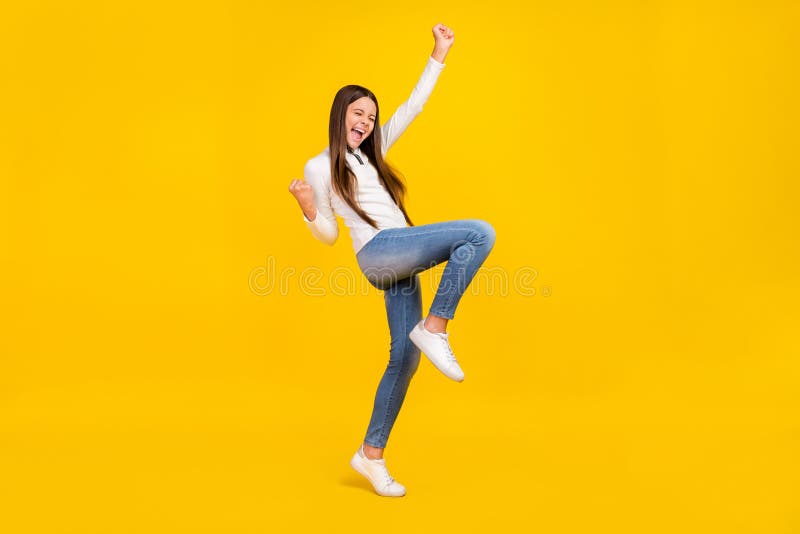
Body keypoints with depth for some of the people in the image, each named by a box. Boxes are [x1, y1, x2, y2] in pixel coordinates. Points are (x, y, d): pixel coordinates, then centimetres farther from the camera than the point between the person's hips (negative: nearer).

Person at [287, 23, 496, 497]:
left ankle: (372, 455, 13)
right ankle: (433, 330, -20)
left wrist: (439, 55, 21)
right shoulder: (320, 167, 6)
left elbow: (413, 107, 22)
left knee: (406, 358, 2)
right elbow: (329, 235, 6)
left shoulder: (373, 152, 23)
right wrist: (308, 210, -15)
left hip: (402, 261, 7)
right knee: (479, 233, -22)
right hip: (377, 252, -7)